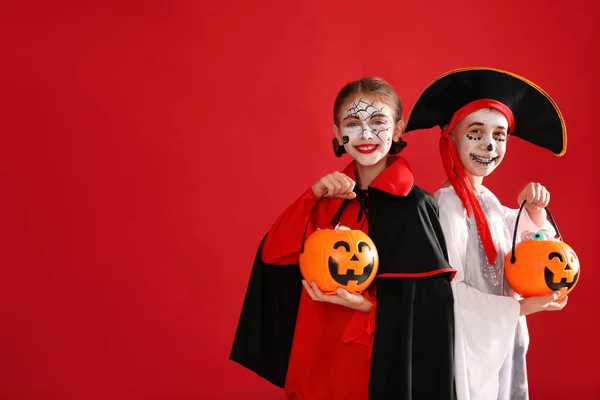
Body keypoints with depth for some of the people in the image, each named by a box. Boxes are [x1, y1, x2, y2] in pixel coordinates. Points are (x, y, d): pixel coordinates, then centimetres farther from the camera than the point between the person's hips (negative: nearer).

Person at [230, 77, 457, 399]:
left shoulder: (415, 206, -10)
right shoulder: (330, 196, 4)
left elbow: (429, 304, -12)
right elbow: (272, 253, -4)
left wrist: (367, 304, -25)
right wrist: (315, 195, -13)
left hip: (380, 366, -4)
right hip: (319, 358, 5)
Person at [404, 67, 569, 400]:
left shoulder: (490, 202, 5)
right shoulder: (448, 205, -19)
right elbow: (449, 290, -21)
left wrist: (535, 213, -3)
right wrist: (520, 308, -14)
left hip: (501, 343, 8)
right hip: (469, 344, -8)